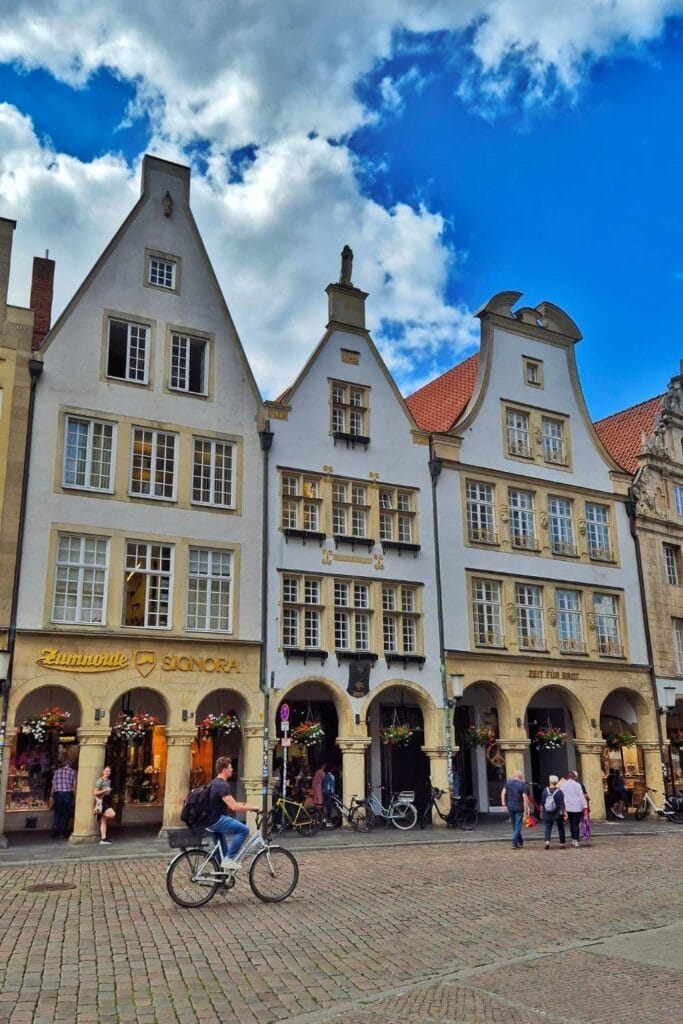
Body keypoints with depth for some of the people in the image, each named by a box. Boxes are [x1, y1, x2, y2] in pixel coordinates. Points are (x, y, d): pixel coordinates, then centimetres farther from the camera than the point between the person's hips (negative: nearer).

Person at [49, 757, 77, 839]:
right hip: (68, 794, -1)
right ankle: (62, 833, 7)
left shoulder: (57, 771, 8)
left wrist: (51, 796, 14)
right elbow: (74, 786, -1)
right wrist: (74, 798, 4)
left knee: (57, 814, 12)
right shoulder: (72, 772, 2)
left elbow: (53, 785, 6)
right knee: (65, 814, 7)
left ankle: (55, 833, 5)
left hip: (58, 794, 1)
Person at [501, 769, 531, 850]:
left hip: (510, 807, 4)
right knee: (517, 826, 3)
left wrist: (504, 805, 8)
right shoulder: (523, 785, -10)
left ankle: (520, 841, 31)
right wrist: (526, 811, -11)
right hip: (519, 808, -4)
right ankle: (514, 843, -1)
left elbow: (503, 793, 4)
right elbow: (525, 798, -15)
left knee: (514, 826, 19)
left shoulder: (508, 782, 3)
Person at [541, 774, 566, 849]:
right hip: (558, 814, -1)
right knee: (561, 828, 15)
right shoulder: (559, 792, -12)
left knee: (548, 828, 5)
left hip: (547, 813, 1)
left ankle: (547, 841, -15)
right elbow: (562, 805, -11)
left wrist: (542, 811, 13)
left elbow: (542, 803, 2)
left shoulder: (545, 791, -5)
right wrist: (564, 814, -5)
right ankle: (562, 843, 21)